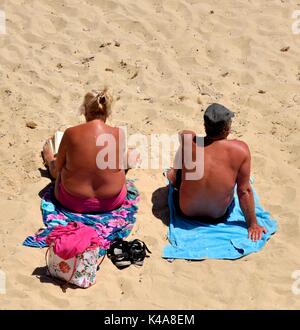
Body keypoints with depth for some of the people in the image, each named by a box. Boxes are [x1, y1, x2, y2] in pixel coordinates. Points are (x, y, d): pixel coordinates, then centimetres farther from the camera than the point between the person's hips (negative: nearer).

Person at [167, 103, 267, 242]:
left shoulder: (187, 141, -23)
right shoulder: (240, 150, -25)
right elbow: (244, 191, -17)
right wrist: (252, 224, -7)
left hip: (187, 211, 0)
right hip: (218, 214, 0)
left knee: (172, 172, 21)